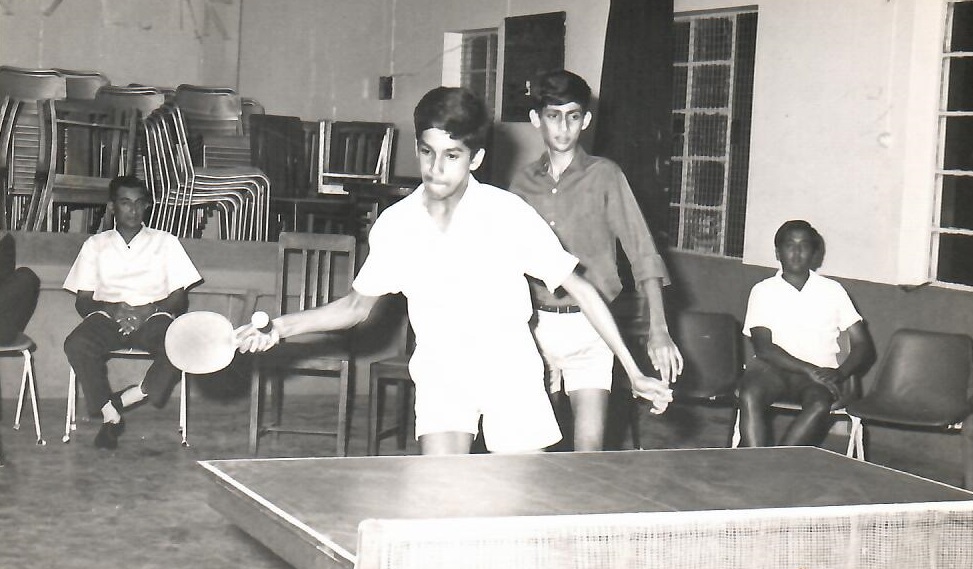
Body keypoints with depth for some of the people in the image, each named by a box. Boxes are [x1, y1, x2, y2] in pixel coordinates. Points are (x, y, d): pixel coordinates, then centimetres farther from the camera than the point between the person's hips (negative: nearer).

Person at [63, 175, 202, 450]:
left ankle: (122, 401, -25)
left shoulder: (166, 242, 18)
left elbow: (179, 298, 9)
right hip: (108, 315, 1)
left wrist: (151, 311, -11)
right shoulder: (96, 244, 20)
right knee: (77, 344, -34)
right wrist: (107, 310, -10)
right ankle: (110, 415, -23)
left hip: (154, 316, -1)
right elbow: (83, 299, 13)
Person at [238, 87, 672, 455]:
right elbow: (358, 305, 7)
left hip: (510, 370, -1)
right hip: (439, 372, 2)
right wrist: (283, 326, -7)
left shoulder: (509, 214, -15)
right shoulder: (395, 225, -7)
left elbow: (579, 288, -8)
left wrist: (634, 372, -8)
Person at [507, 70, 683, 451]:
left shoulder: (604, 175, -2)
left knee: (590, 445, -11)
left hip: (589, 325, -3)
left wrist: (658, 330, -17)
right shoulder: (523, 182, 9)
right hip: (534, 326, 3)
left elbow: (641, 251, -8)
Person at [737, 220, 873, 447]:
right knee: (750, 395, -35)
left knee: (820, 405, -34)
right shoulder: (763, 290, 8)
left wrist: (839, 374, -11)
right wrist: (809, 370, -17)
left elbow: (862, 344, 10)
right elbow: (764, 348, -4)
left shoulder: (833, 291, 12)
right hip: (773, 368, -1)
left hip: (819, 372, 1)